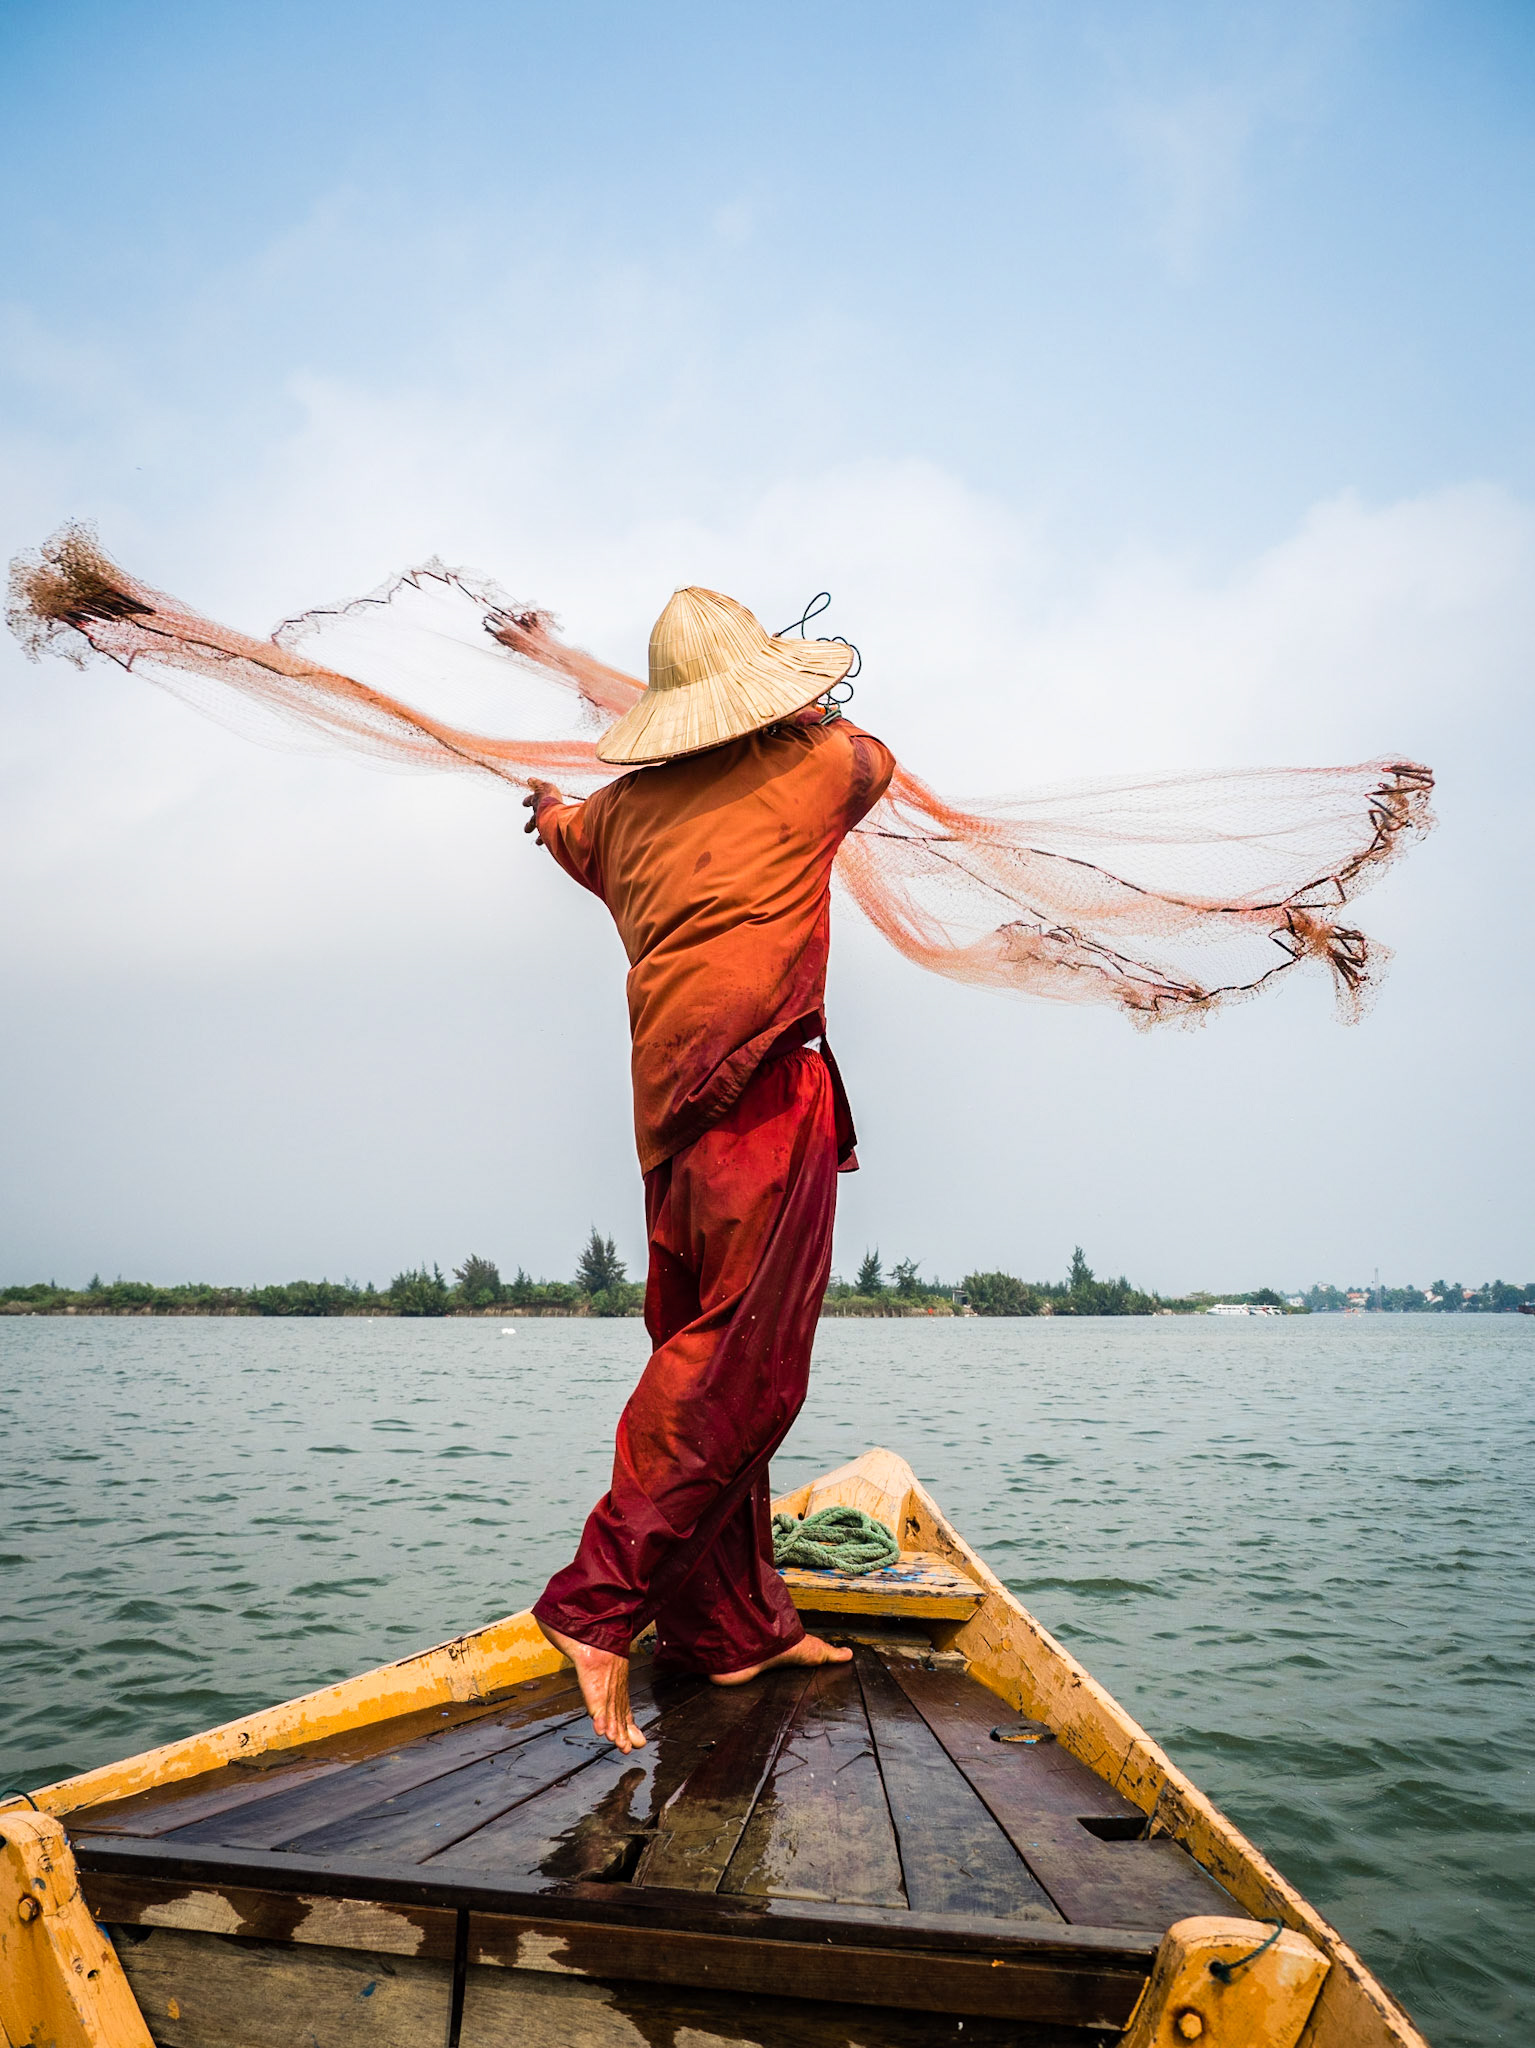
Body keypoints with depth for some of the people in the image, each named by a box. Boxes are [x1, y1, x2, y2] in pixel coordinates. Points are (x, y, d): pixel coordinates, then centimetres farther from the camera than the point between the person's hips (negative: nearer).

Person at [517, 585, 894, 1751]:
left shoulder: (624, 810, 17)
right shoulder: (811, 766, 6)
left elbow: (564, 833, 41)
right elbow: (877, 758, 29)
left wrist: (551, 807, 64)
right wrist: (814, 714, 49)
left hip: (672, 1103, 7)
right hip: (763, 1085, -6)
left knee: (704, 1357, 10)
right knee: (738, 1369, -7)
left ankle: (732, 1623, 18)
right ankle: (603, 1601, -11)